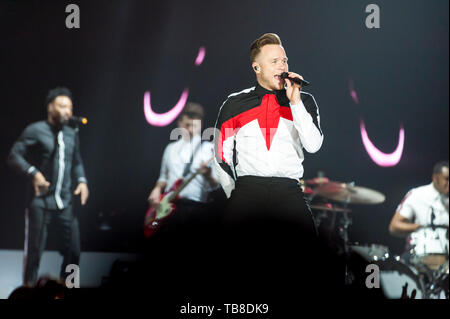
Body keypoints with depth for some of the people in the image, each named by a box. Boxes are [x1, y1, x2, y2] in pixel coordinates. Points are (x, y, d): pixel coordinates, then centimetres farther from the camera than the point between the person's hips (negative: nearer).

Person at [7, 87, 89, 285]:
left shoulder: (72, 134, 14)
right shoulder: (35, 131, -5)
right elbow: (14, 156, -8)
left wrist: (81, 181, 8)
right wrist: (33, 173, -21)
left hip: (65, 203, 6)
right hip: (41, 202, -6)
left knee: (73, 250, 4)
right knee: (34, 252, -1)